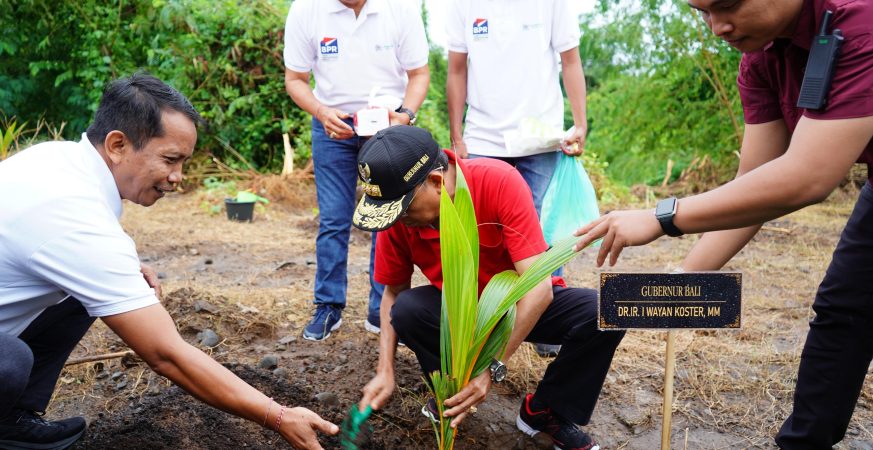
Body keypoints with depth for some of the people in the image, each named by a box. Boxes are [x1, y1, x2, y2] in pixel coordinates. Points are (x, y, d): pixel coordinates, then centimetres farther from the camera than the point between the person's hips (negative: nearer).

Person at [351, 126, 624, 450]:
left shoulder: (501, 182, -30)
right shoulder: (397, 214, -18)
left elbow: (539, 286, -32)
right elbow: (393, 293, -4)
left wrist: (493, 366, -38)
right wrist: (385, 371, -16)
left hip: (522, 305, -1)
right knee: (407, 310, -29)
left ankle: (545, 412, -3)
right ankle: (448, 396, 0)